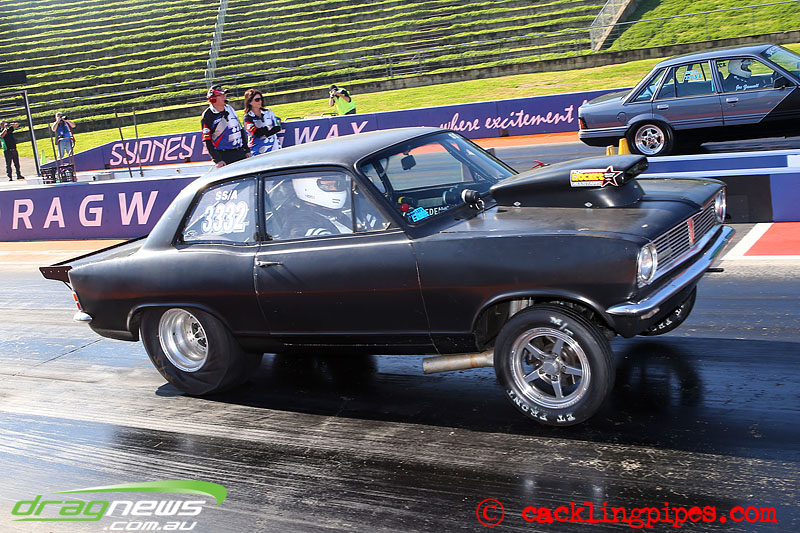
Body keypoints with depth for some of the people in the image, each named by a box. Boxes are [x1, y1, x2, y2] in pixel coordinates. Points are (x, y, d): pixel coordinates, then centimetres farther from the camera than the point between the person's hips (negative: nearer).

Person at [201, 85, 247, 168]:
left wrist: (246, 150, 15)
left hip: (240, 152, 6)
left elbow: (240, 130, 18)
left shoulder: (229, 109, 11)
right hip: (224, 156, -6)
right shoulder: (207, 116, -9)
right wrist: (217, 160, -18)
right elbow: (207, 141, -12)